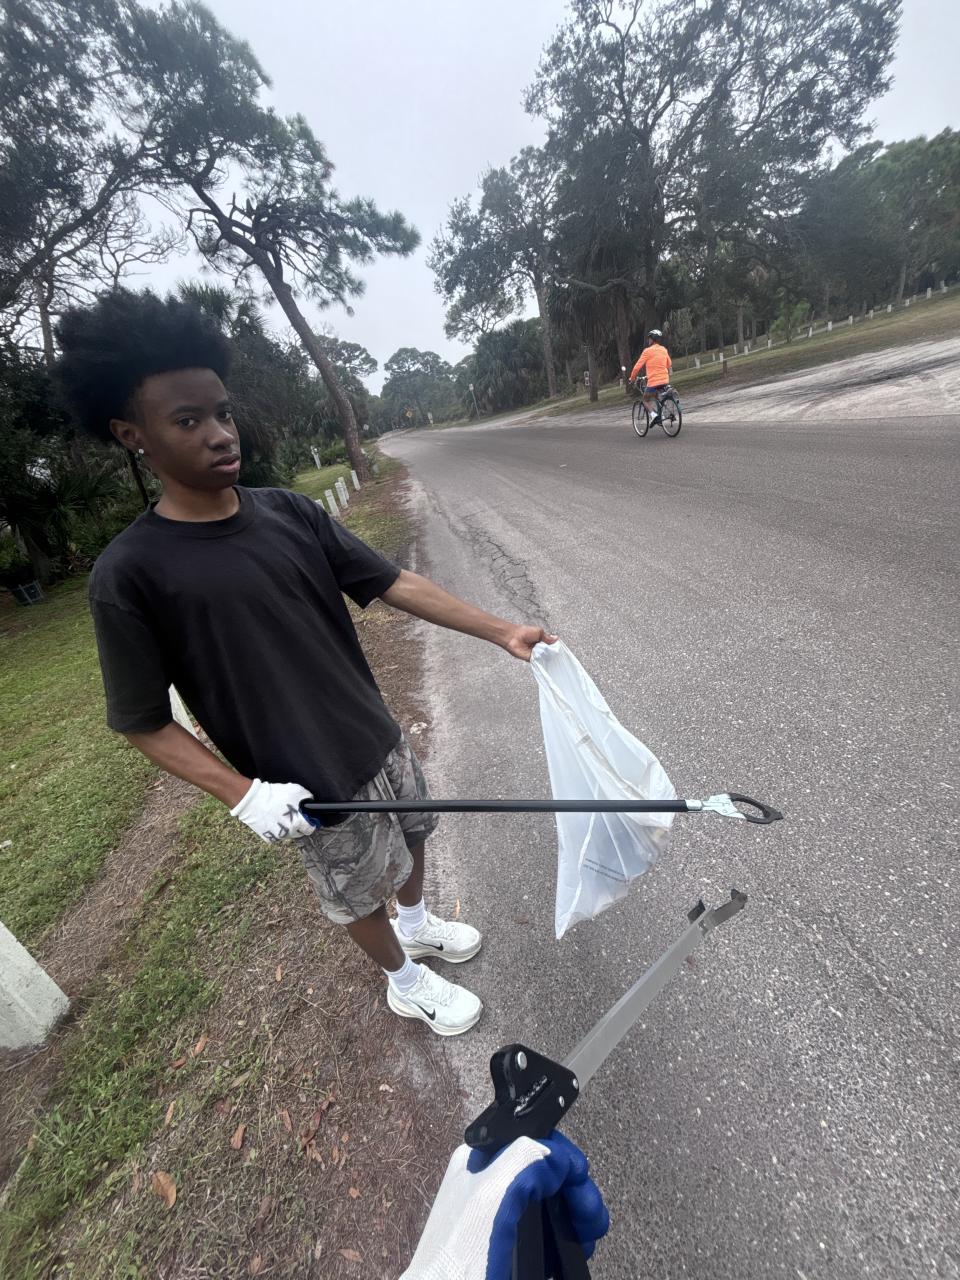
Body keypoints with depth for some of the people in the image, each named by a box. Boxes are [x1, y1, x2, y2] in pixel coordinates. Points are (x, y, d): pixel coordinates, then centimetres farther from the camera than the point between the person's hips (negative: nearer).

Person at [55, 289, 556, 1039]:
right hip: (314, 789, -4)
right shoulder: (131, 573, -18)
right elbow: (142, 722, -11)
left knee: (411, 838, 28)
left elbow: (392, 583, -7)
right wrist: (241, 793, -22)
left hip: (380, 741, 5)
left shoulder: (290, 512, -6)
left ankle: (419, 923, 61)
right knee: (359, 895, 20)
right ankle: (407, 983, 52)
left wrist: (501, 632, -11)